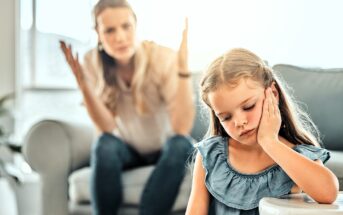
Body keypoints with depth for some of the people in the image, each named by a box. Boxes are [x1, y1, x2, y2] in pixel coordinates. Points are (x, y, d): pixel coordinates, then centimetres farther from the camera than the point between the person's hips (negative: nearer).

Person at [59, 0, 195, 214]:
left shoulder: (164, 58, -22)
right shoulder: (93, 63, -14)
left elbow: (182, 128, -30)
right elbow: (108, 128, -20)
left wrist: (184, 67, -40)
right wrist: (82, 82, -33)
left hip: (165, 149, -1)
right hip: (127, 150, 1)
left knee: (181, 145, -34)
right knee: (105, 145, -31)